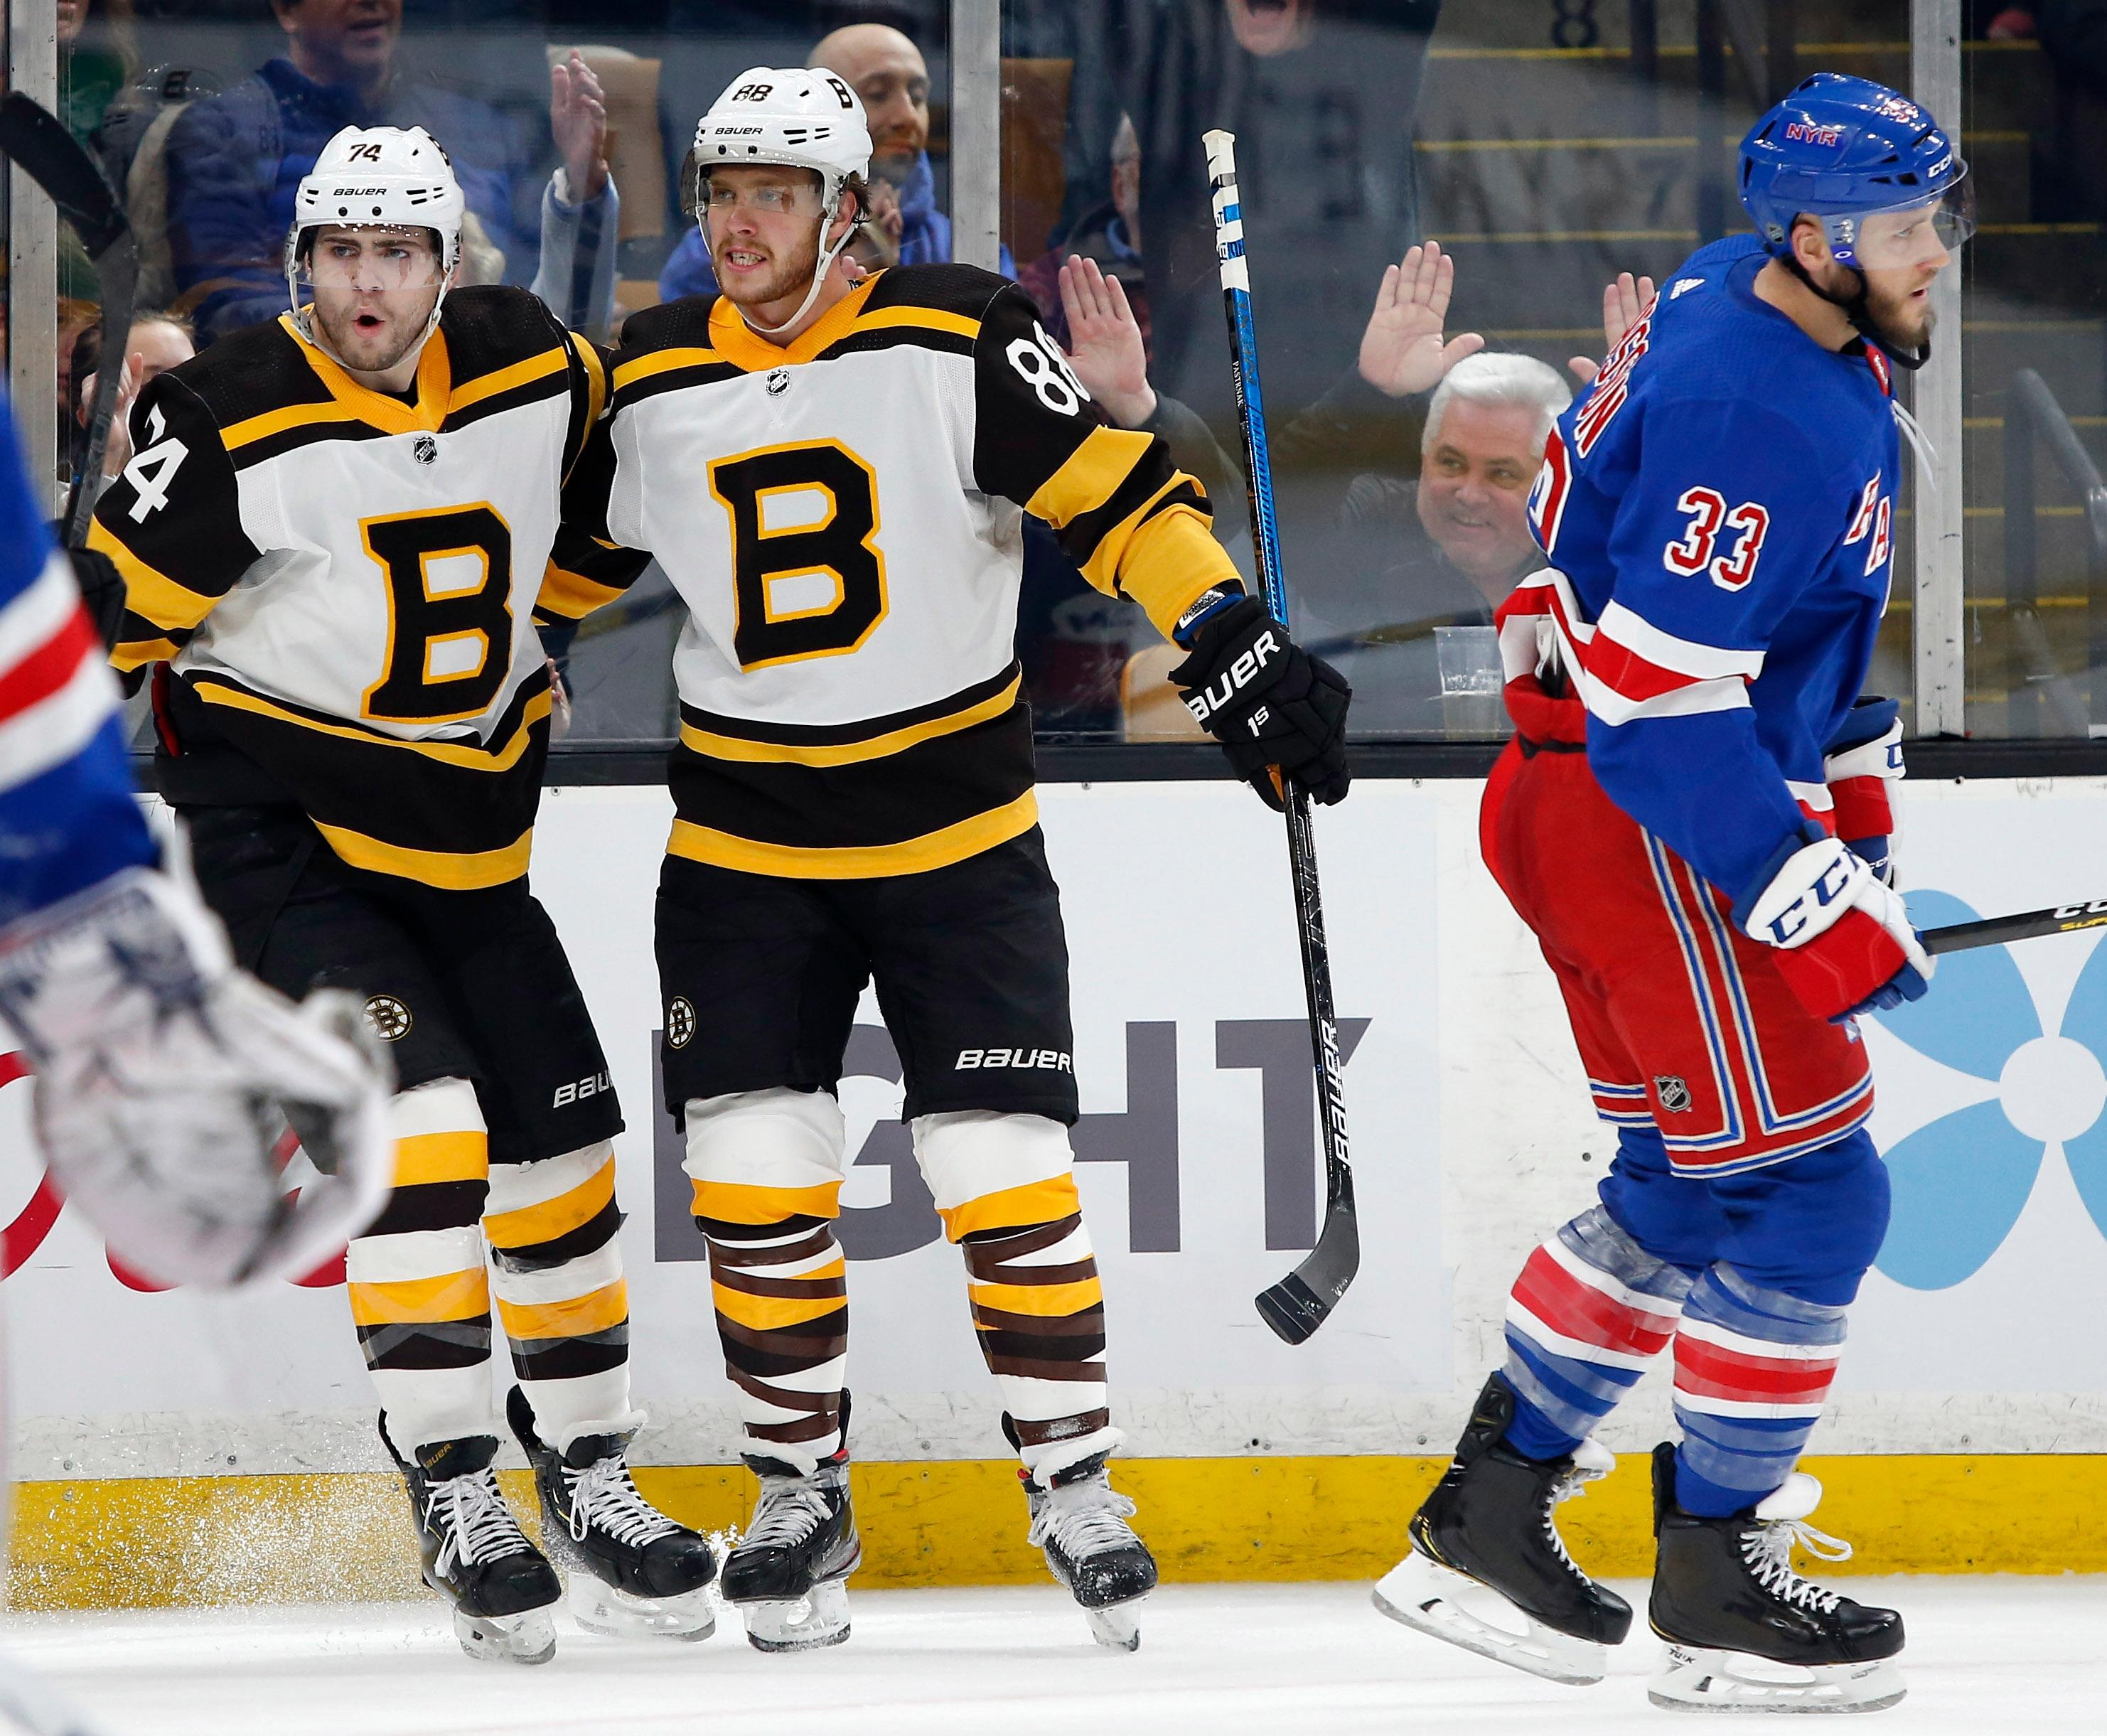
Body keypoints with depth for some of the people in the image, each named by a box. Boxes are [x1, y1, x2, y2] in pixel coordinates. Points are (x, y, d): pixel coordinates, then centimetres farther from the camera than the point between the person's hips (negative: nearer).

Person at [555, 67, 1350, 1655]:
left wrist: (1235, 648, -23)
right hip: (743, 847, 3)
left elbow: (1113, 496, -13)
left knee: (1004, 1169, -5)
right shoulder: (652, 384, 1)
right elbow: (573, 557, 16)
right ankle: (802, 1494, 12)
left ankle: (1073, 1477, 10)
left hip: (956, 836, -3)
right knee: (755, 1171, -2)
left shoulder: (958, 344, -11)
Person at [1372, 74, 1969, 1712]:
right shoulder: (1753, 414, -25)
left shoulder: (1755, 298, 7)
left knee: (1687, 1183, 18)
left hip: (1685, 796, 10)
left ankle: (1485, 1512, 23)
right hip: (1642, 835, -10)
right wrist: (1812, 900, -27)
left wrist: (1850, 766, 24)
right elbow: (1660, 707, -28)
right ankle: (1715, 1591, 4)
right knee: (1804, 1196, -5)